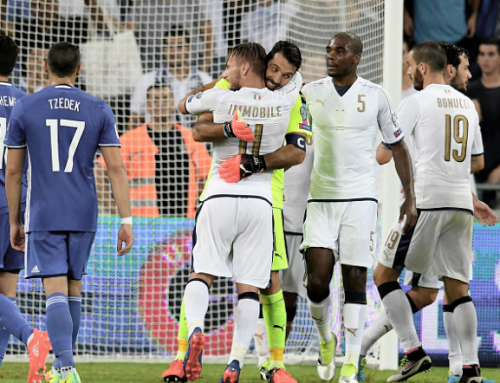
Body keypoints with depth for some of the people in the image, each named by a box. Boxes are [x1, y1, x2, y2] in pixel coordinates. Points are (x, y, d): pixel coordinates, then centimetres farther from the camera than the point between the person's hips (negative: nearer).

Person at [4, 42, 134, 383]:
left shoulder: (24, 109, 0)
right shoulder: (99, 111, 2)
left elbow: (12, 171, 3)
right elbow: (116, 167, -4)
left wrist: (15, 222, 13)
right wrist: (126, 221, -2)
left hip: (43, 216, -2)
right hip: (84, 215, 2)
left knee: (55, 291, -7)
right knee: (73, 288, 16)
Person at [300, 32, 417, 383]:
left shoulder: (376, 97, 1)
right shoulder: (311, 93, 4)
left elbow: (398, 147, 8)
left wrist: (410, 198, 4)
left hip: (360, 199, -1)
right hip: (321, 199, 1)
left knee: (355, 281, -3)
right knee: (317, 280, -9)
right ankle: (326, 338, 19)